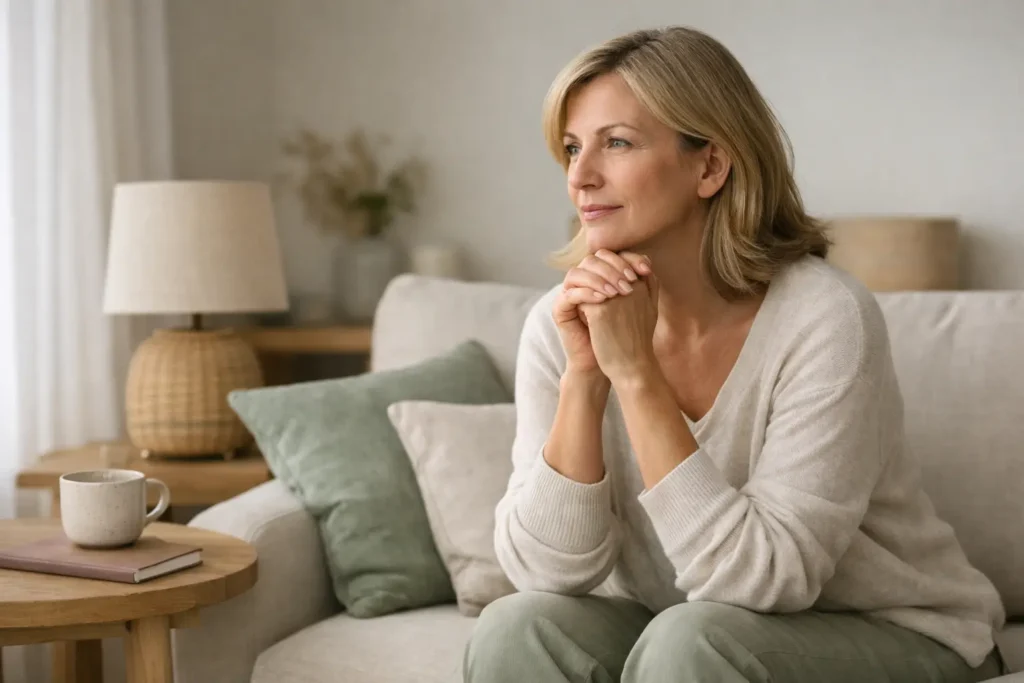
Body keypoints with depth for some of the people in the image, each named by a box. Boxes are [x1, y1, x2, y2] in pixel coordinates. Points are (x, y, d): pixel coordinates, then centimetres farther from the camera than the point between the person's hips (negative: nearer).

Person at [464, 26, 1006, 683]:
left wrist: (636, 372, -30)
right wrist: (583, 377, -26)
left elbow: (765, 582, -27)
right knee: (518, 629, -22)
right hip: (668, 627, 4)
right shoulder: (563, 321, -8)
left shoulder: (825, 318, -22)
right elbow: (546, 570, -14)